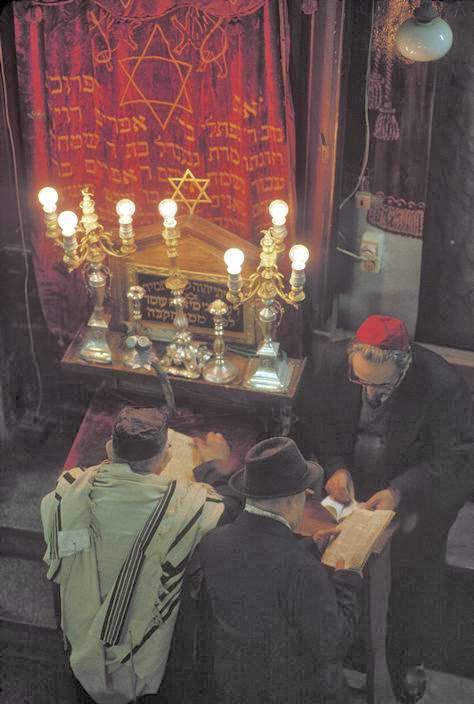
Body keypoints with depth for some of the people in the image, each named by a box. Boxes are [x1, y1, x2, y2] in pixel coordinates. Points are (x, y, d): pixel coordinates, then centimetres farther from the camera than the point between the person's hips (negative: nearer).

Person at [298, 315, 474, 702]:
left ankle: (409, 659, 26)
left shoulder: (443, 385, -28)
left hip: (421, 489, -3)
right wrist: (335, 466, -17)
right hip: (351, 480, 3)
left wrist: (401, 492, -33)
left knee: (416, 575, 0)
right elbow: (316, 418, -1)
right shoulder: (336, 361, -17)